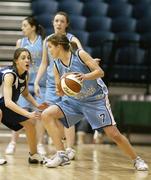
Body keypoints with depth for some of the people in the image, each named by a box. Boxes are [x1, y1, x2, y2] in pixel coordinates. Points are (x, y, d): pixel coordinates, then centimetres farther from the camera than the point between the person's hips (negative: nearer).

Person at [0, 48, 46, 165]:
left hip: (10, 105, 8)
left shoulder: (26, 74, -8)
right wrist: (28, 114, -52)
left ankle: (33, 155, 30)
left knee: (29, 123, 10)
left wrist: (37, 105, -6)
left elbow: (26, 94, 12)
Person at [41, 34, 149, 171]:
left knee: (113, 134, -11)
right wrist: (60, 90, -20)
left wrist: (85, 76, -35)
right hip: (75, 100, 5)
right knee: (47, 115, -14)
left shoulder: (80, 54, -14)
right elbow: (61, 91, 4)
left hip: (96, 99, -5)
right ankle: (61, 155, -12)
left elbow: (100, 72, -17)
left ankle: (137, 160, 10)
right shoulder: (57, 66, -1)